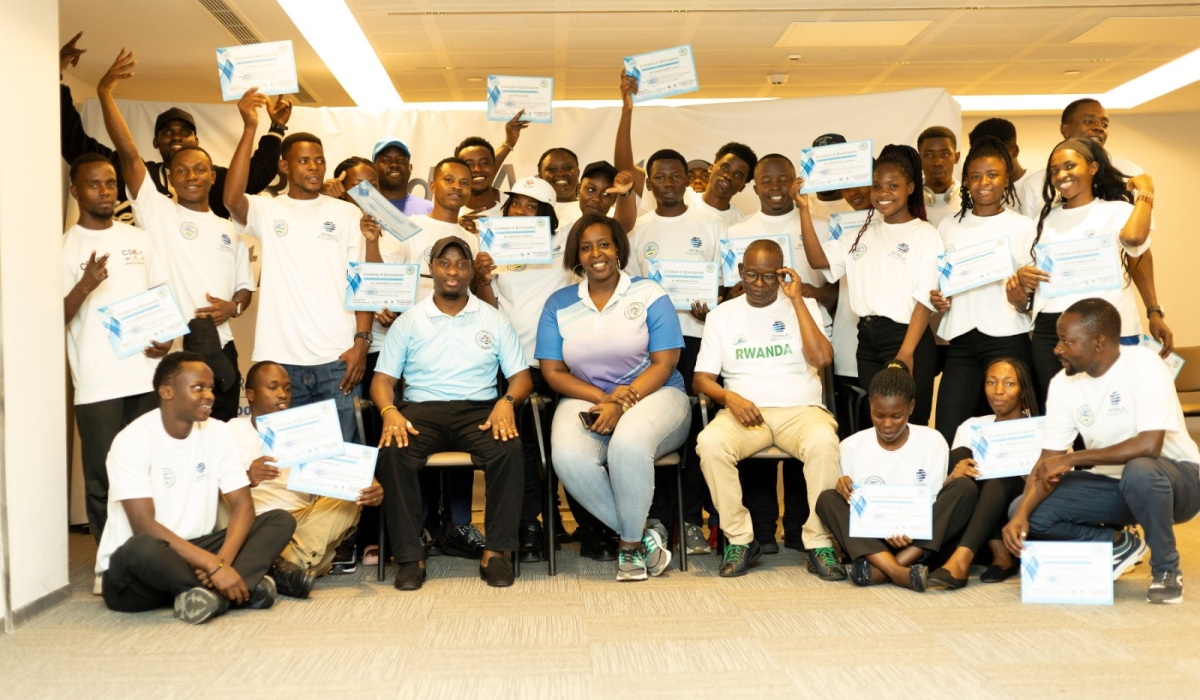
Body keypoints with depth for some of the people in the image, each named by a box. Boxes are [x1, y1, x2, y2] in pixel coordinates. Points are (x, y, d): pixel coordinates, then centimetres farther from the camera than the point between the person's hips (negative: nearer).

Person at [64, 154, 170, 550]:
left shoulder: (138, 239, 12)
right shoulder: (65, 247, 0)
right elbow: (55, 319, -5)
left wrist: (166, 337, -1)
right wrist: (85, 286, -22)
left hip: (146, 376, 3)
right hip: (97, 384, -3)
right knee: (103, 481, 2)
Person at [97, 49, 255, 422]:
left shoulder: (230, 229, 15)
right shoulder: (157, 212, 3)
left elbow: (245, 286, 17)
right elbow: (128, 153, -7)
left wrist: (234, 306, -6)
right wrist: (105, 93, -15)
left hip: (219, 351, 4)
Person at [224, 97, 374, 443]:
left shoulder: (347, 214, 8)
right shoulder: (267, 211, 7)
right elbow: (232, 199, -16)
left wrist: (362, 340, -4)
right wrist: (249, 129, -17)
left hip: (337, 359, 0)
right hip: (279, 360, 0)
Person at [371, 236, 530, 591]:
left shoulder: (494, 320, 13)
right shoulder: (408, 322, 12)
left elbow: (521, 376, 9)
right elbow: (383, 379, 9)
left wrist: (506, 401, -14)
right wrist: (390, 412, -14)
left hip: (478, 410, 0)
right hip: (421, 410, 0)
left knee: (509, 450, -33)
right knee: (392, 452, -32)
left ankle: (496, 551, -21)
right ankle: (410, 556, -21)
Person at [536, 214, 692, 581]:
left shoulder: (649, 294, 4)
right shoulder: (558, 304, 10)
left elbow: (663, 363, -3)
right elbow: (553, 372, 4)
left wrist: (622, 402, -17)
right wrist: (604, 399, -11)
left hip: (652, 395, -2)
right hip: (585, 399, 2)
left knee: (629, 444, -37)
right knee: (568, 458, -32)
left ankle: (629, 543, -12)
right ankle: (642, 536, -13)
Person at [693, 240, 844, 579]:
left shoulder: (803, 306, 11)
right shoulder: (722, 315, 14)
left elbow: (822, 359, -8)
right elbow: (702, 378, 9)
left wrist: (796, 298, -6)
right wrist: (729, 397, -13)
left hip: (800, 409, -1)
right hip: (744, 411, 1)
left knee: (823, 440, -35)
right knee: (710, 442, -32)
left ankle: (820, 544, -21)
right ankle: (741, 539, -15)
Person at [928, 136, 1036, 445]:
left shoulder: (1023, 227, 6)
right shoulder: (949, 226, 14)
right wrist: (937, 299, 0)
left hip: (1008, 340, -2)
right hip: (961, 341, 2)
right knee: (947, 434, -5)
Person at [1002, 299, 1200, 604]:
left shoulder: (1143, 365, -22)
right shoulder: (1062, 384, -7)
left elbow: (1149, 445, -34)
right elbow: (1048, 461, -8)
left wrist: (1072, 459, -29)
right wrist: (1021, 514, -24)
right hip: (1113, 483, 5)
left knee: (1138, 472, -40)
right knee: (1032, 512, -15)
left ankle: (1166, 568, -13)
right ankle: (1118, 545, 7)